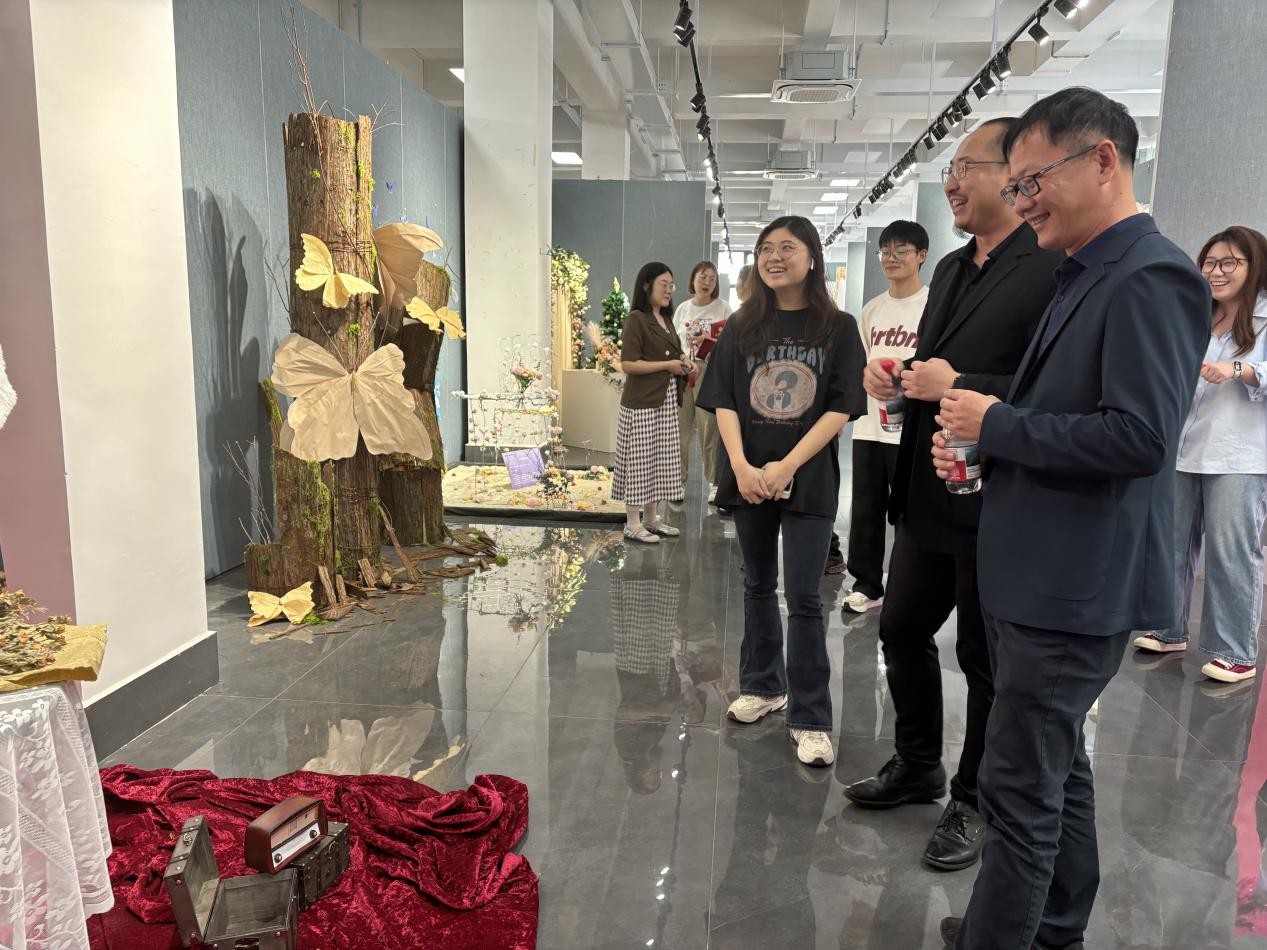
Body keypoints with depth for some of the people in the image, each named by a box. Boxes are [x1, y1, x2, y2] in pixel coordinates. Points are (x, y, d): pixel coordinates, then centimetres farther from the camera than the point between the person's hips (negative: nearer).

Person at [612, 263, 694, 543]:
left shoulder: (666, 319, 15)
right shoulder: (636, 318, -11)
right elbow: (628, 364, -17)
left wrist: (683, 362, 6)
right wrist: (668, 365, -17)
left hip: (666, 401, 8)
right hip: (642, 402, -8)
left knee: (660, 459, 12)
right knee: (638, 460, -3)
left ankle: (651, 517, 23)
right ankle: (633, 524, 5)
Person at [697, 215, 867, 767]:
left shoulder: (838, 328, 0)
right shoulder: (741, 327, 6)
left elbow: (841, 409, -7)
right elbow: (723, 402, 1)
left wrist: (787, 466, -15)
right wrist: (741, 465, -13)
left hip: (808, 480, -3)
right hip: (748, 478, 3)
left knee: (803, 599, -2)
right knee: (758, 586, 15)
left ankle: (810, 720, 8)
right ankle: (763, 685, 32)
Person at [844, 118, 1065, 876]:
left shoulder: (1056, 270, -16)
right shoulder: (951, 270, 13)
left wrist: (960, 388, -24)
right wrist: (899, 379, 2)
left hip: (995, 507, -8)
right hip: (928, 498, 9)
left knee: (986, 659, 9)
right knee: (902, 629, 18)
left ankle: (976, 804, 31)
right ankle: (918, 766, 41)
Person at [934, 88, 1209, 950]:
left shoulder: (1150, 276, -16)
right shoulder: (1084, 277, 14)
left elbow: (1140, 435, -25)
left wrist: (997, 422, -16)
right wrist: (978, 439, 4)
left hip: (1076, 586, -10)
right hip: (1043, 577, 10)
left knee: (1020, 789, 0)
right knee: (1057, 773, 21)